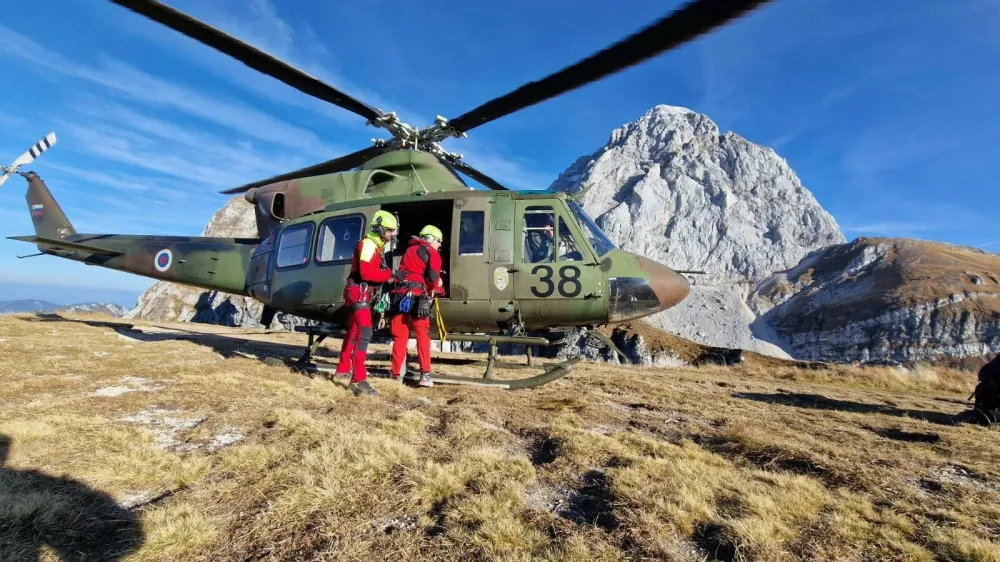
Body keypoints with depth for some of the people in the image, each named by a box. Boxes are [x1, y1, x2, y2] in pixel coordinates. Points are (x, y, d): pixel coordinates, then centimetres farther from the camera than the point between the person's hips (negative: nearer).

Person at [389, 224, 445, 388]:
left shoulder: (410, 250, 27)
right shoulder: (432, 253, 4)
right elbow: (433, 277, -11)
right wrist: (433, 288, 10)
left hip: (400, 293, 6)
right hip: (416, 296, -6)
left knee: (400, 334, 11)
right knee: (422, 335, 1)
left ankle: (398, 372, 16)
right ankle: (425, 375, -4)